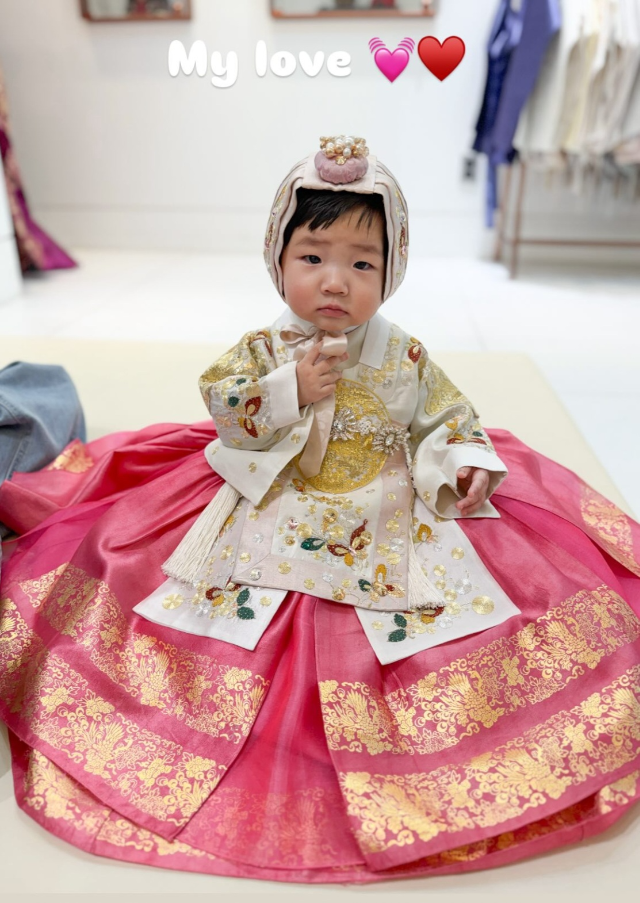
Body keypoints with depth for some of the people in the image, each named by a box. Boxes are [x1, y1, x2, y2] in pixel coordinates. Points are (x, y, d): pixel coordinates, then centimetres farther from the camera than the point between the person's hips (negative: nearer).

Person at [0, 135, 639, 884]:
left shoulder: (404, 357, -4)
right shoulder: (264, 348, -4)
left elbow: (446, 417, 5)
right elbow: (221, 406, -10)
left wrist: (466, 462, -12)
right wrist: (290, 391, -22)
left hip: (386, 518, 1)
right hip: (276, 513, 0)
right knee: (241, 606, -8)